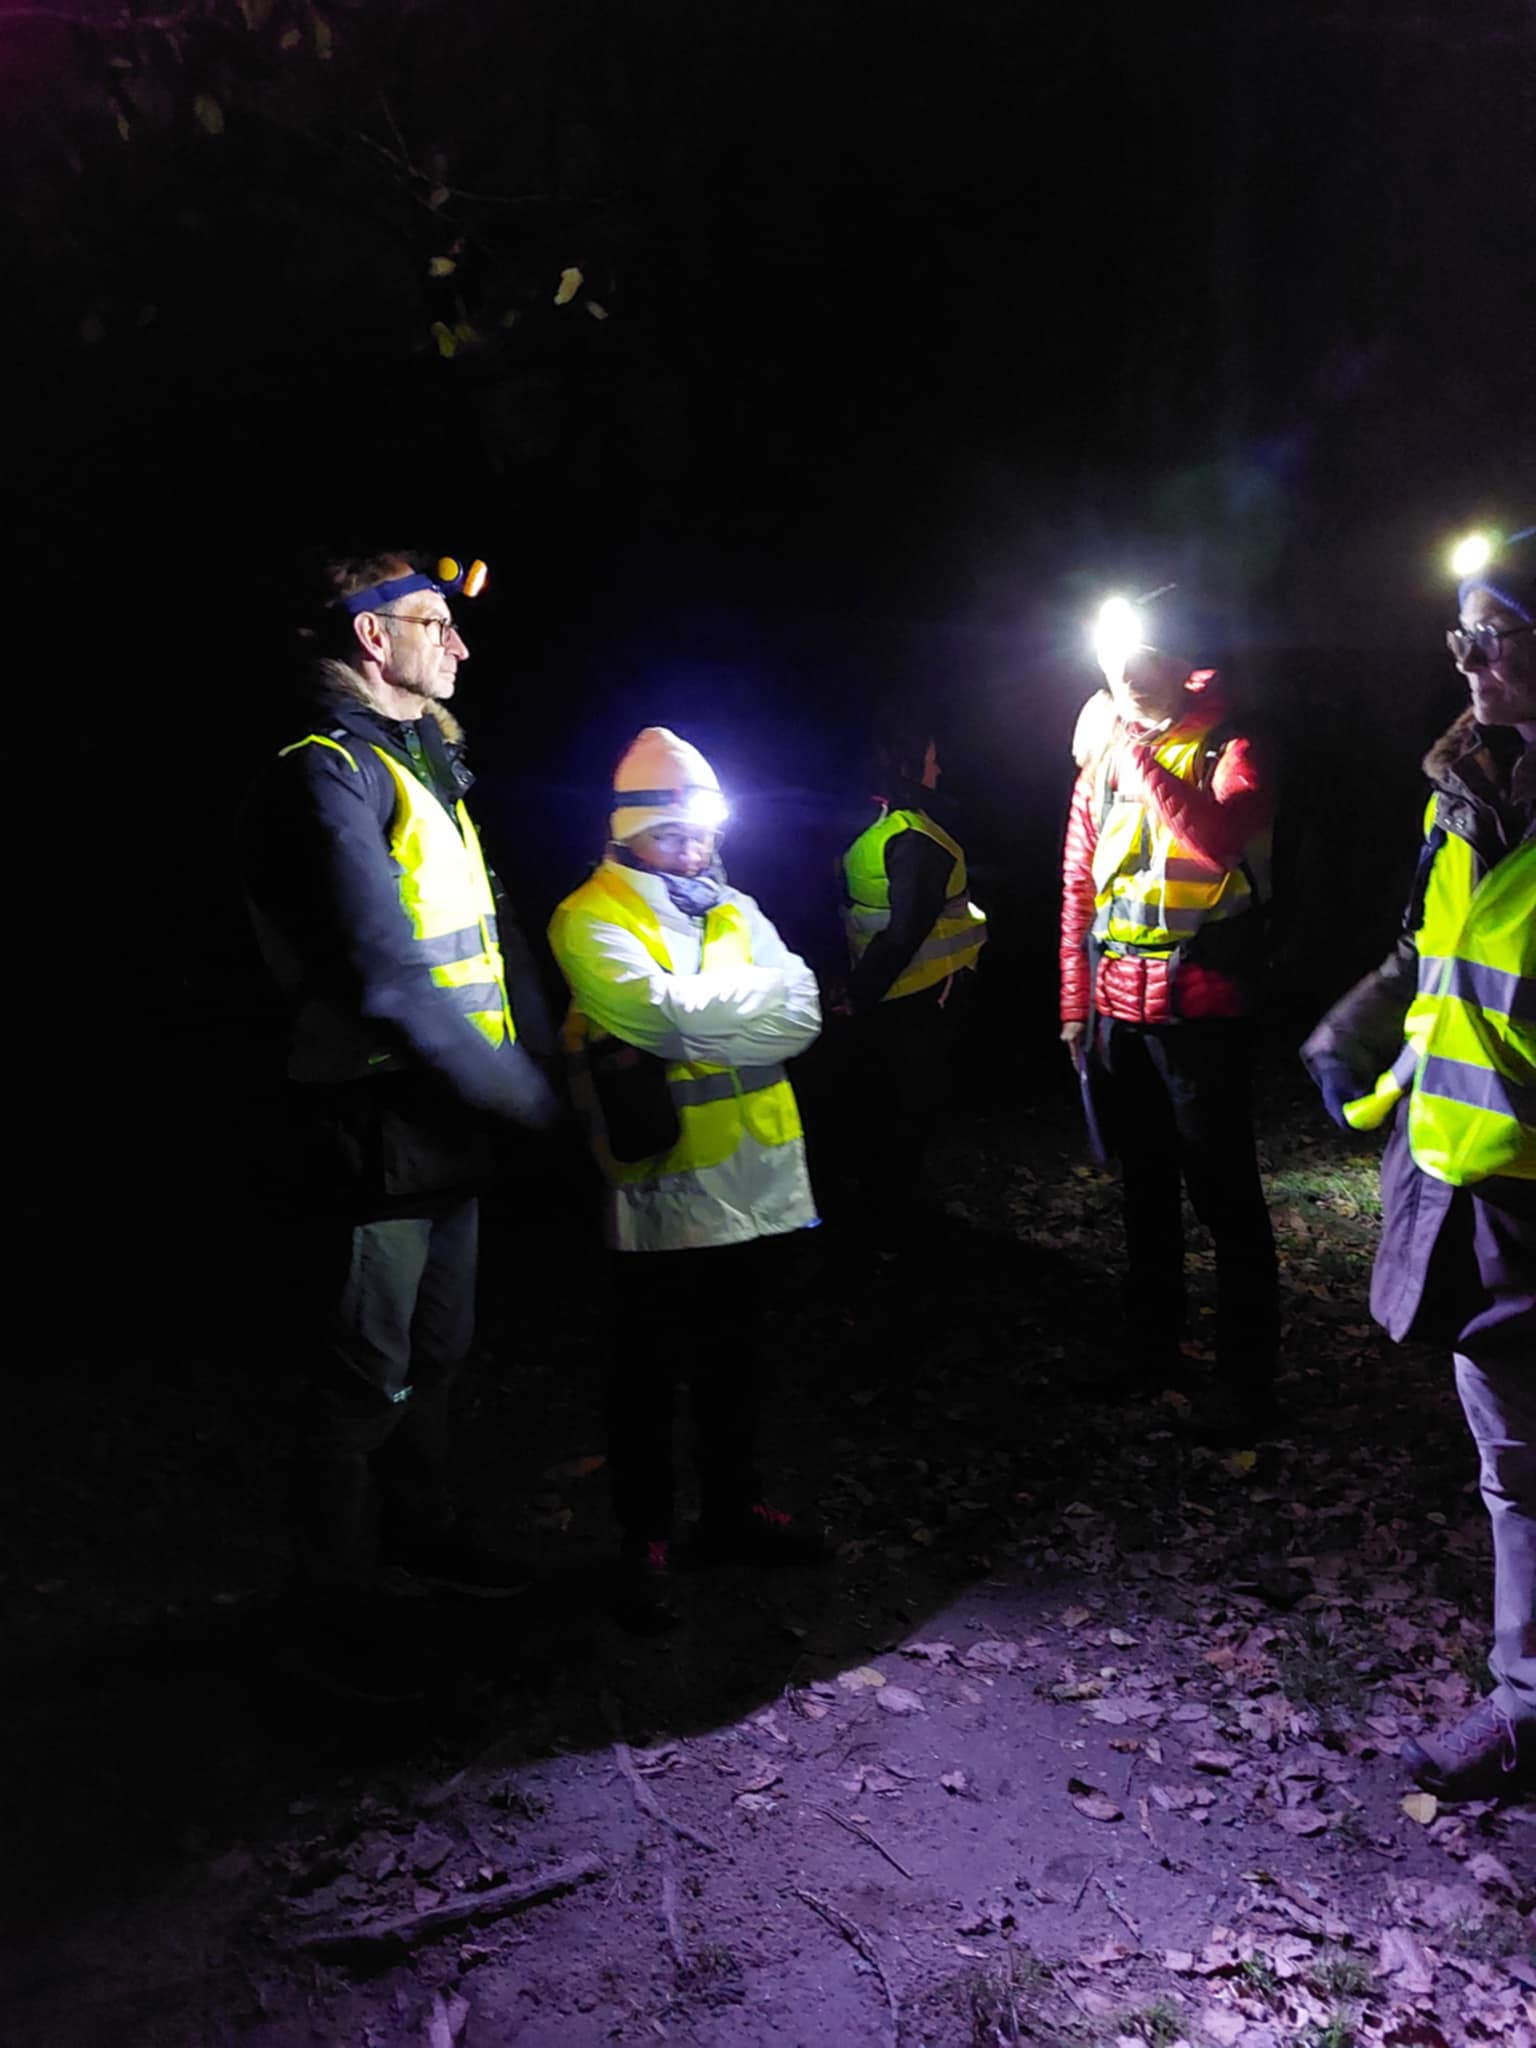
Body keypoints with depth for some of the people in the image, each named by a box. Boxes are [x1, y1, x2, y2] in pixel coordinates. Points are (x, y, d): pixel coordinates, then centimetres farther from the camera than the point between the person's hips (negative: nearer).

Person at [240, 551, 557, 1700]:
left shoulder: (429, 768, 14)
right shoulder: (327, 777, -18)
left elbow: (494, 942, 12)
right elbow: (388, 986, -26)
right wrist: (528, 1098, -20)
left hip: (453, 1128, 9)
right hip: (381, 1131, -9)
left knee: (439, 1352, 22)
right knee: (366, 1381, 4)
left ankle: (421, 1531, 42)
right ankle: (333, 1606, 21)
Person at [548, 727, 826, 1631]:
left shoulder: (735, 909, 12)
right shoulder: (592, 921, -8)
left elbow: (802, 1012, -3)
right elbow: (666, 1011, -26)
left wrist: (694, 1019, -16)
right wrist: (750, 999, -10)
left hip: (753, 1178, 6)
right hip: (663, 1191, -6)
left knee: (734, 1354, 19)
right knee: (650, 1369, 6)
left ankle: (734, 1509, 36)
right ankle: (645, 1544, 20)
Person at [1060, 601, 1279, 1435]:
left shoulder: (1229, 752, -5)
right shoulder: (1101, 761, 11)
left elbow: (1217, 836, -27)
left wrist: (1135, 748, -21)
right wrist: (1075, 1004, 11)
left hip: (1199, 1010, -6)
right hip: (1117, 1011, 6)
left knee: (1226, 1195, -2)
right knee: (1144, 1187, 16)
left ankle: (1246, 1381, 6)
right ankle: (1151, 1350, 30)